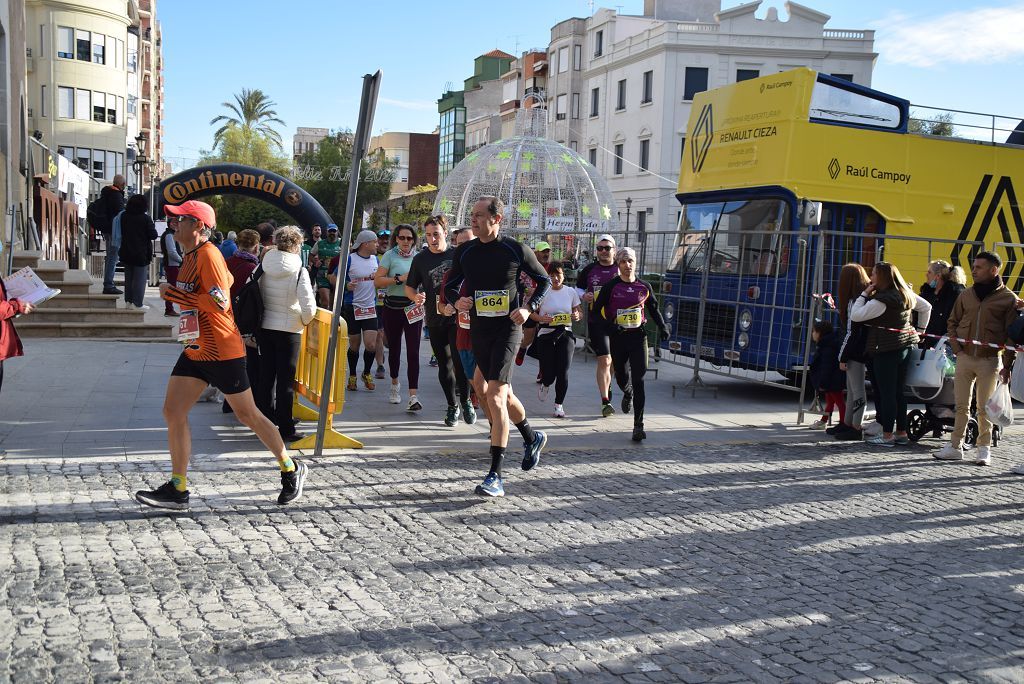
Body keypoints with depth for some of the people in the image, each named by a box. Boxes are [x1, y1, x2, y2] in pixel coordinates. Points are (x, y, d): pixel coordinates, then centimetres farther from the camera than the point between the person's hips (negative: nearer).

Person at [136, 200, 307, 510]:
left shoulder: (208, 255, -16)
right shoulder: (190, 257, 13)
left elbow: (220, 303, -26)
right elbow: (228, 279, 28)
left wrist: (174, 293, -22)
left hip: (222, 352, -9)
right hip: (195, 351, 9)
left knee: (247, 415, 2)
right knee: (173, 411, 0)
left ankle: (291, 469, 20)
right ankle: (177, 490, 4)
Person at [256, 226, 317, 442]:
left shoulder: (264, 268, -1)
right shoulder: (299, 272, -14)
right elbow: (309, 306, -17)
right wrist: (305, 321, 2)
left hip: (264, 327, 5)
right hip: (289, 330, -5)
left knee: (266, 376, 15)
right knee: (286, 381, 1)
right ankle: (285, 429, 3)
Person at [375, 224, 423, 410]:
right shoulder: (390, 255, 0)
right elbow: (378, 281, -8)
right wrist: (399, 279, -17)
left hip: (413, 308, 1)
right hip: (392, 308, -1)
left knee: (413, 351, -9)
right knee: (394, 348, 13)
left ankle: (413, 396, -13)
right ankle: (395, 383, 38)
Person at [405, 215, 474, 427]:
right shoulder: (420, 259, 5)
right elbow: (409, 287, 11)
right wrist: (416, 297, -13)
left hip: (458, 317, -2)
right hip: (435, 320, 3)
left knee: (460, 361, -13)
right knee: (444, 365, 9)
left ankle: (465, 401, 9)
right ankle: (453, 406, 24)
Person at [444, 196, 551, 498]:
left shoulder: (516, 251, -6)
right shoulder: (464, 252, 4)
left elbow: (544, 280, 6)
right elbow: (450, 286, 16)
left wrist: (528, 307, -9)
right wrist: (457, 301, -7)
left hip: (507, 329, -6)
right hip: (478, 331, 6)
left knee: (495, 397, -18)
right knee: (503, 394, 19)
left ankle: (495, 477, -17)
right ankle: (532, 438, 48)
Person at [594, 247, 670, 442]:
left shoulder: (644, 287, 5)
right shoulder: (611, 286, -3)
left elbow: (654, 309, 18)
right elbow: (597, 310, -3)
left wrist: (662, 327, 3)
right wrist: (609, 325, -19)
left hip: (638, 336, 0)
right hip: (617, 338, 0)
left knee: (638, 381, -9)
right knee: (621, 377, 13)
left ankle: (638, 426, -10)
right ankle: (627, 394, 53)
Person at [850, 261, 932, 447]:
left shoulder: (881, 300, -17)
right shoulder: (906, 294, 10)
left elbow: (855, 315, -17)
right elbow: (926, 308, 24)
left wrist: (864, 294, -8)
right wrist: (920, 330, 25)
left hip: (886, 350, -9)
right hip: (905, 346, 9)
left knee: (886, 393, -4)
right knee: (899, 392, 14)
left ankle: (887, 435, -2)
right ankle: (901, 433, 18)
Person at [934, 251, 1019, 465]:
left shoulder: (1008, 299, -3)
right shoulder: (966, 295, 8)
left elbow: (1012, 335, -3)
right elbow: (952, 323, 16)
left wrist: (1007, 365, -6)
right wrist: (957, 349, 2)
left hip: (990, 361, -3)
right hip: (964, 358, 3)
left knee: (984, 408, 4)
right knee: (961, 405, 7)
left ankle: (984, 448, 15)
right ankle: (955, 446, 13)